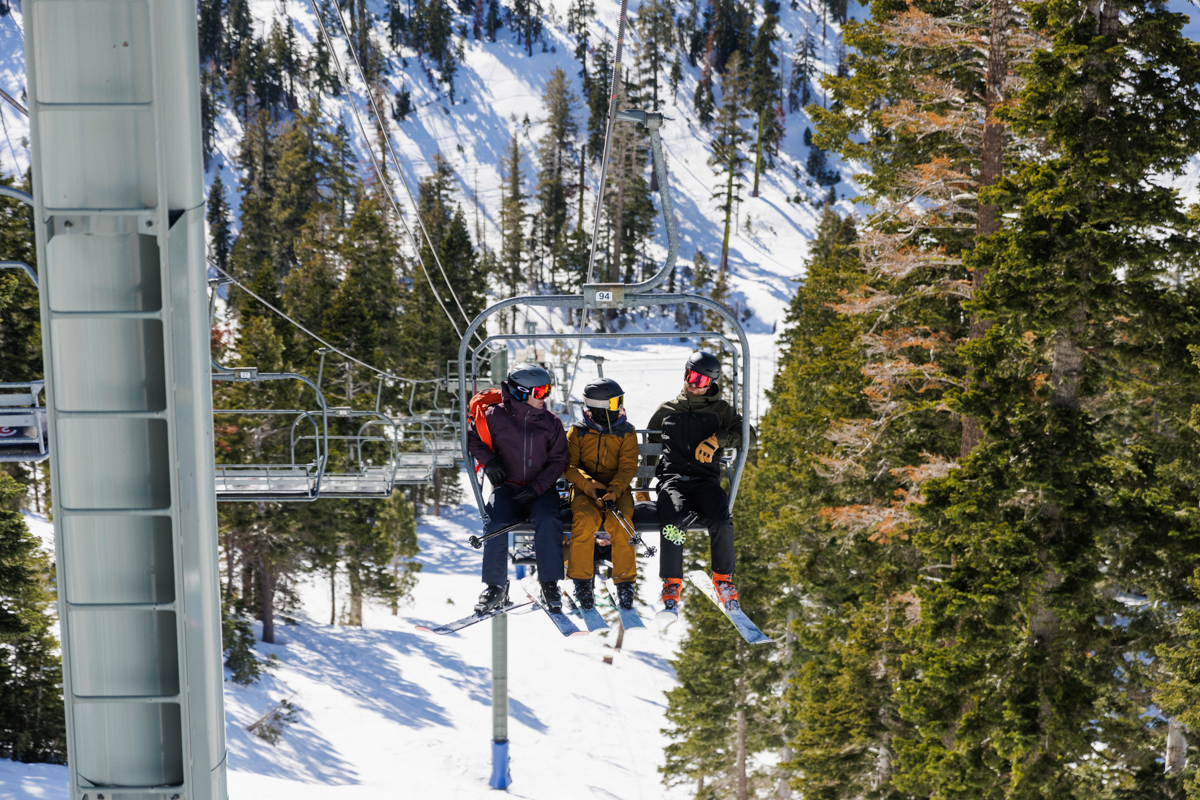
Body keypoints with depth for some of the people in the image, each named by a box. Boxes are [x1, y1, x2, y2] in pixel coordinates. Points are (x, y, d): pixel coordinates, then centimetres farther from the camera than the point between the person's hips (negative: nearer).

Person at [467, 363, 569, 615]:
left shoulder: (551, 422, 4)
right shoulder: (495, 416, -2)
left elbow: (558, 460, 3)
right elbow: (471, 436, 11)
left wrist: (538, 487, -11)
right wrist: (488, 459, -7)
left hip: (540, 490, 1)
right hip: (506, 487, 0)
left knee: (548, 522, -30)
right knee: (495, 524, -28)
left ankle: (549, 585, -15)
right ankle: (496, 587, -11)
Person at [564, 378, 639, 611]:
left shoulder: (626, 433, 8)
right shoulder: (577, 432, 6)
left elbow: (628, 467, -1)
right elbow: (570, 466, 0)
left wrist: (614, 489, -20)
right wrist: (589, 485, -19)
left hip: (617, 489, 1)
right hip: (585, 489, 0)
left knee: (620, 522, -31)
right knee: (585, 519, -32)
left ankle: (625, 581, -16)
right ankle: (581, 581, -17)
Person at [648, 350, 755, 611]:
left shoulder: (720, 410, 16)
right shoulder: (666, 410, 20)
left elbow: (749, 436, 4)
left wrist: (719, 438, -13)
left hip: (705, 479, 0)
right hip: (672, 475, 0)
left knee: (722, 521, -30)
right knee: (674, 519, -33)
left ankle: (723, 577, -8)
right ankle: (671, 582, -17)